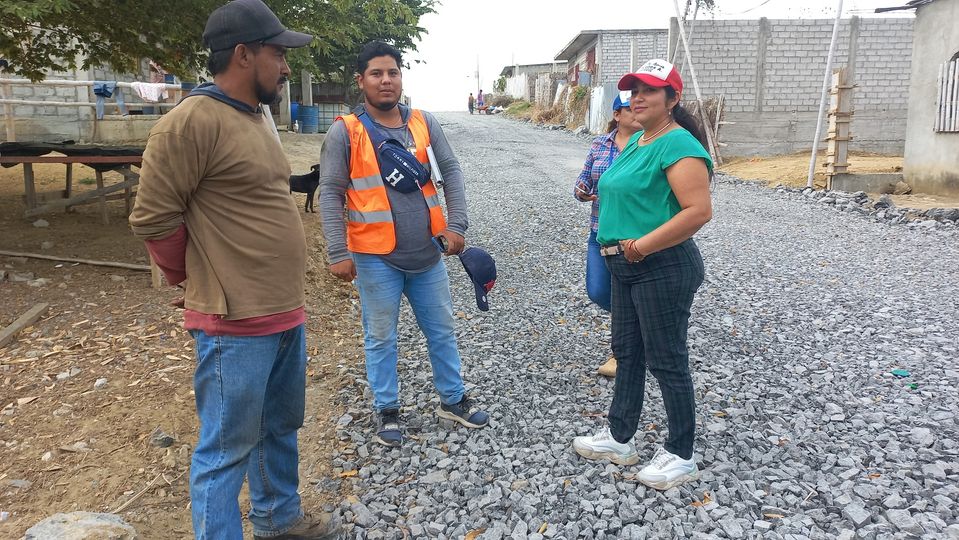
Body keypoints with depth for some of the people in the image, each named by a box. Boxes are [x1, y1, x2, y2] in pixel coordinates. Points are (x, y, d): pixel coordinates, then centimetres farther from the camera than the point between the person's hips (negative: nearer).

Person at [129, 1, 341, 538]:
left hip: (287, 314, 9)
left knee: (281, 428, 23)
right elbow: (153, 218, -14)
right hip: (236, 323, -9)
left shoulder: (260, 116, 12)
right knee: (228, 448, 6)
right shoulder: (192, 121, -17)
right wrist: (196, 278, 1)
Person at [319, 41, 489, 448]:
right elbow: (330, 194, -8)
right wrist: (338, 253, -14)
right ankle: (387, 411, 28)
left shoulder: (424, 123, 4)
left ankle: (452, 400, 34)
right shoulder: (345, 131, -7)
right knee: (380, 338, 10)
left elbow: (451, 172, 6)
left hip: (428, 252, 4)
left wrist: (456, 225, -4)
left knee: (441, 330, 15)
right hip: (376, 257, -3)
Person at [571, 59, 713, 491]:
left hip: (664, 269, -10)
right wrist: (613, 240, 11)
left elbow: (699, 210, -26)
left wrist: (643, 245, -23)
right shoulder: (635, 142, 13)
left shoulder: (678, 145, -17)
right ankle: (618, 438, 33)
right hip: (626, 266, 10)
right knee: (626, 352, 18)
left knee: (666, 362, 2)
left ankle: (681, 456, 19)